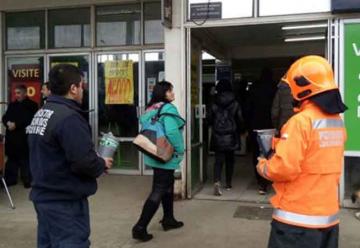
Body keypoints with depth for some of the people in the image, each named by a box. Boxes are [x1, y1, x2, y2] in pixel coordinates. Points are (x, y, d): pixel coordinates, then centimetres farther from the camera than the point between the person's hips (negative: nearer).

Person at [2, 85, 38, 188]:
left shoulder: (32, 105, -2)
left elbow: (30, 120, -13)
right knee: (11, 159, 10)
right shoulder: (12, 105, 19)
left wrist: (16, 125, -17)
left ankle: (27, 180, 6)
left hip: (24, 137, -6)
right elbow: (5, 117, 15)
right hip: (11, 137, 6)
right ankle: (11, 179, 20)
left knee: (25, 160, -3)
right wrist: (8, 123, -8)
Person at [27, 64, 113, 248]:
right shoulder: (69, 118, -21)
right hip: (65, 200, -10)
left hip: (43, 195, 10)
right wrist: (102, 164, -6)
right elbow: (84, 161, -27)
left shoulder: (40, 114, 10)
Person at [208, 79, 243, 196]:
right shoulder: (235, 104, -6)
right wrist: (237, 130, 15)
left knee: (218, 160, 2)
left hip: (218, 137, 0)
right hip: (231, 137, 0)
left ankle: (217, 181, -19)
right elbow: (240, 120, -4)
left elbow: (209, 120, 0)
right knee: (230, 160, 15)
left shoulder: (214, 105, -5)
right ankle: (228, 183, 23)